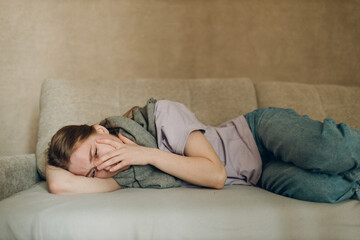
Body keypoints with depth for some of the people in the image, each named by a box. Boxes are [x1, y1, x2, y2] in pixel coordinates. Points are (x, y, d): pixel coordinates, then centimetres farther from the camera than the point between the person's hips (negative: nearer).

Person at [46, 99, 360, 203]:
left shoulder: (163, 114, -18)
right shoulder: (125, 175, -6)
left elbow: (215, 173, -23)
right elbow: (60, 184, -20)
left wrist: (148, 155, -24)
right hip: (260, 178, 3)